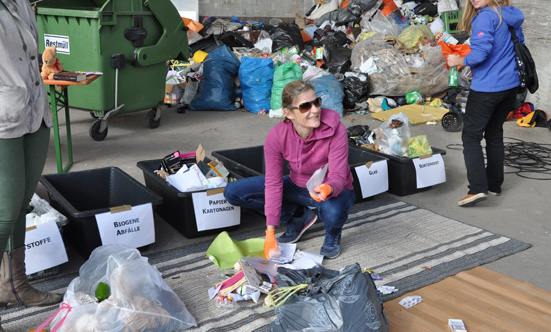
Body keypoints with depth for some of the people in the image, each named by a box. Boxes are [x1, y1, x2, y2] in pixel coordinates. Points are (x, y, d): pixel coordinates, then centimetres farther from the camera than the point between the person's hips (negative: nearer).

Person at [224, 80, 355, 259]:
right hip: (298, 187, 3)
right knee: (233, 192, -11)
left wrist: (328, 189, -53)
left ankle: (332, 236, 0)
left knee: (332, 211, -42)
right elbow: (273, 183, -18)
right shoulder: (276, 136, -22)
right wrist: (270, 232, -20)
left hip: (332, 191, -3)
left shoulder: (336, 130, -28)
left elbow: (338, 176, -26)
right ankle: (300, 216, 5)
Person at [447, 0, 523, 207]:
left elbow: (481, 52, -23)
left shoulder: (485, 17, -15)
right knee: (495, 134, 17)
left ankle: (477, 188, -13)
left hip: (487, 88, -8)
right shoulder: (512, 17, 11)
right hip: (511, 85, 8)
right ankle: (494, 185, 23)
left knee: (471, 136, -4)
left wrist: (459, 61, -7)